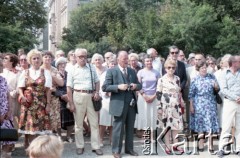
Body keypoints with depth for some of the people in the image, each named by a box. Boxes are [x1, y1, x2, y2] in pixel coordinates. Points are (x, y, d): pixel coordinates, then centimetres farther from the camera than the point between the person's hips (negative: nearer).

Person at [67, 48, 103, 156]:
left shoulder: (92, 68, 7)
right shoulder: (72, 70, -1)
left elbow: (97, 82, 15)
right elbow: (69, 88, -3)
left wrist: (97, 92, -2)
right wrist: (71, 103, -7)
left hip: (91, 96, 2)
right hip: (78, 96, -2)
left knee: (94, 122, 5)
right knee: (78, 123, 9)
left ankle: (96, 146, 14)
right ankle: (80, 146, 21)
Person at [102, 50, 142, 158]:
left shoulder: (132, 71, 13)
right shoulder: (111, 71, -3)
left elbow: (139, 85, 16)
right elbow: (105, 87, -9)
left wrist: (136, 86, -7)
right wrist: (118, 87, -20)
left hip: (131, 104, 5)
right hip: (119, 104, -5)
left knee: (130, 128, 12)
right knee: (118, 128, 3)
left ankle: (129, 148, 23)